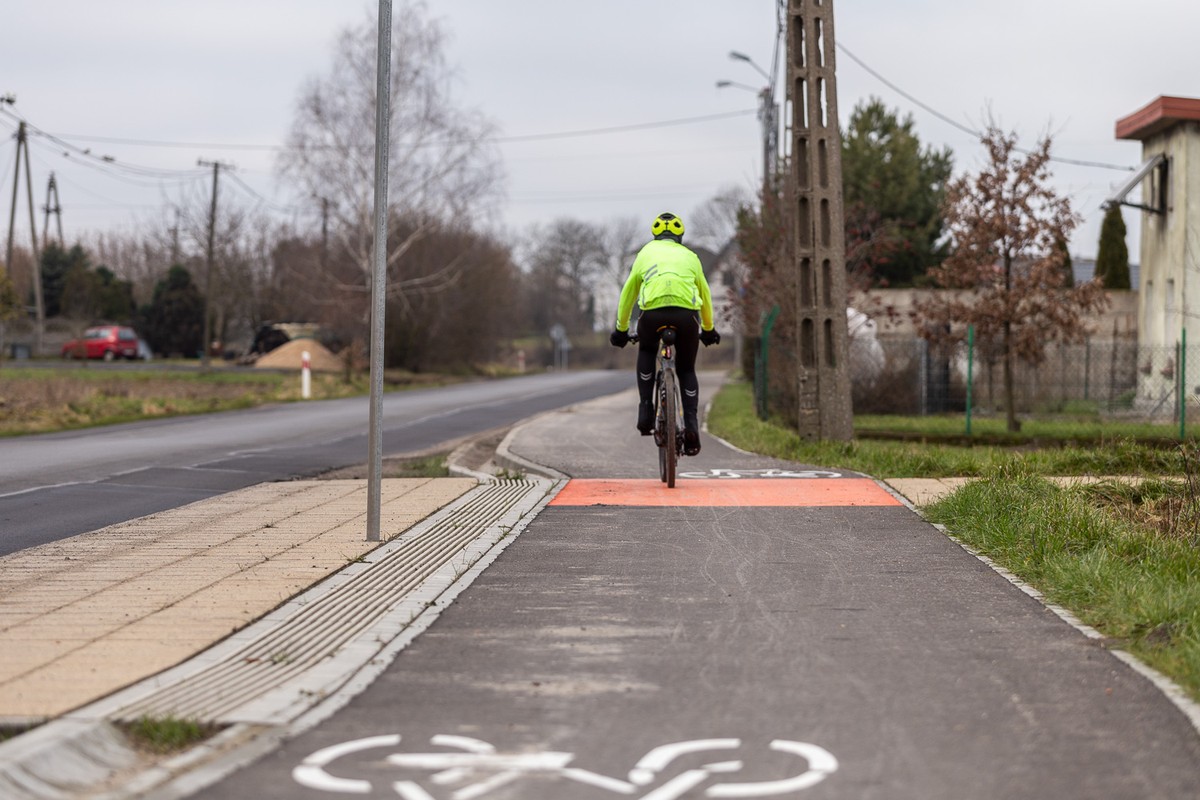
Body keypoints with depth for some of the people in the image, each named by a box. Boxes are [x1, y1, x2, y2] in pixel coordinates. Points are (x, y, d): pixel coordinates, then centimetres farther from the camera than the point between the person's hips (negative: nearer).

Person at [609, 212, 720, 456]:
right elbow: (705, 296, 39)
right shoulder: (690, 256, 28)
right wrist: (708, 329, 53)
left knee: (646, 352, 30)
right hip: (687, 315, 1)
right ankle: (691, 424, 0)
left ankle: (646, 411, 16)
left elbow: (627, 294, 31)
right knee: (686, 369, 19)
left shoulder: (646, 253, 26)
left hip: (653, 312, -1)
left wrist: (621, 330, 42)